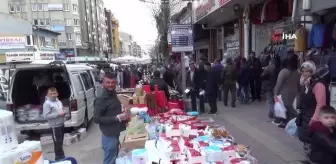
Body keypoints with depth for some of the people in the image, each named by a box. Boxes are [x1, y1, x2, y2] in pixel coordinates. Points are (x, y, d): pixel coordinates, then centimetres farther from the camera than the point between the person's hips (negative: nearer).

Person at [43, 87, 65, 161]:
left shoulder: (59, 101, 9)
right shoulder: (47, 103, -14)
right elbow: (46, 116, -21)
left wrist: (63, 113, 0)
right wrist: (58, 114, -23)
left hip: (61, 124, 8)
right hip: (55, 126, -8)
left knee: (60, 141, 18)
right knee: (57, 142, -5)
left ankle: (61, 155, 31)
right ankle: (59, 157, 7)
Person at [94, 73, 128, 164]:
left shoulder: (113, 95, 7)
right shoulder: (101, 99, -19)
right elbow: (96, 119, -23)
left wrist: (122, 116, 5)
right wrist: (117, 118, -24)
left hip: (115, 134, 9)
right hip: (109, 136, -9)